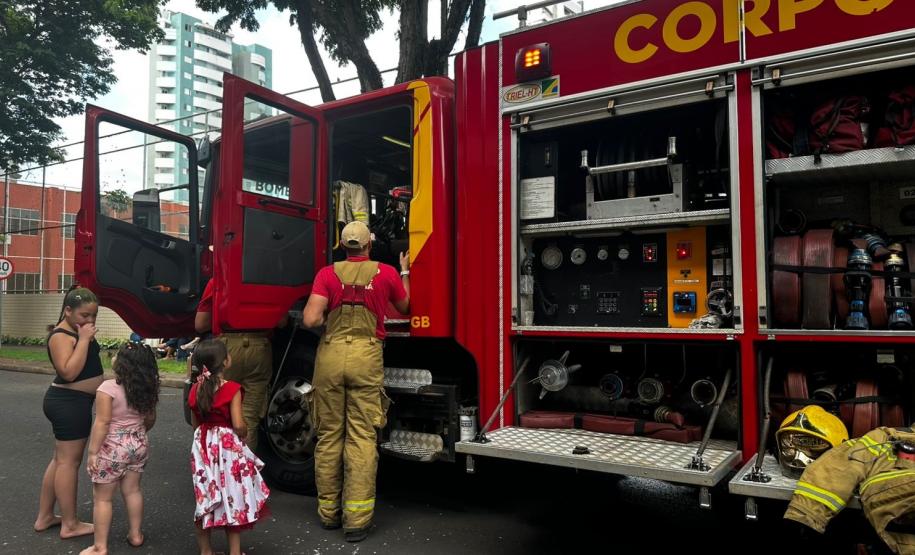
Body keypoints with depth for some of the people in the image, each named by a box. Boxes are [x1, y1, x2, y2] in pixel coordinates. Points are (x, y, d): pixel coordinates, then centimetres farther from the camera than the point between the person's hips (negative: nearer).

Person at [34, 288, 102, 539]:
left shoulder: (77, 332, 11)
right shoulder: (61, 336, -17)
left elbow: (87, 363, 19)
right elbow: (69, 372, -29)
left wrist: (86, 338, 7)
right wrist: (83, 339, -26)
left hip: (71, 402, 10)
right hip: (69, 403, -10)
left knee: (60, 460, 17)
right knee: (69, 461, -2)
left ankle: (44, 517, 28)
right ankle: (70, 525, 6)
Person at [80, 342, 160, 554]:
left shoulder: (108, 388, -20)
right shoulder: (147, 389, -1)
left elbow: (102, 423, -21)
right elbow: (150, 419, 10)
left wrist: (93, 452, -13)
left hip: (112, 449, -6)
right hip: (139, 444, 6)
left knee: (102, 498, 7)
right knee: (132, 490, 19)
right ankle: (135, 534, 28)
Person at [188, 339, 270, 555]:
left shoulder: (196, 389, 0)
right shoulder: (232, 389, -17)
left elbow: (195, 423, 8)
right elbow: (238, 425, -19)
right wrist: (244, 433, 2)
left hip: (202, 447, 5)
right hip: (228, 447, -5)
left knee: (205, 497, 15)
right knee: (231, 497, 6)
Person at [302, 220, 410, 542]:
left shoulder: (327, 274, 3)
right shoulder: (387, 273, 4)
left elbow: (311, 320, -6)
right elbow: (405, 307, 22)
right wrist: (405, 273, 36)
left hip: (331, 354, 1)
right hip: (366, 357, -1)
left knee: (328, 436, 11)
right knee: (362, 437, 1)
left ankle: (329, 512, 22)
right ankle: (356, 519, 1)